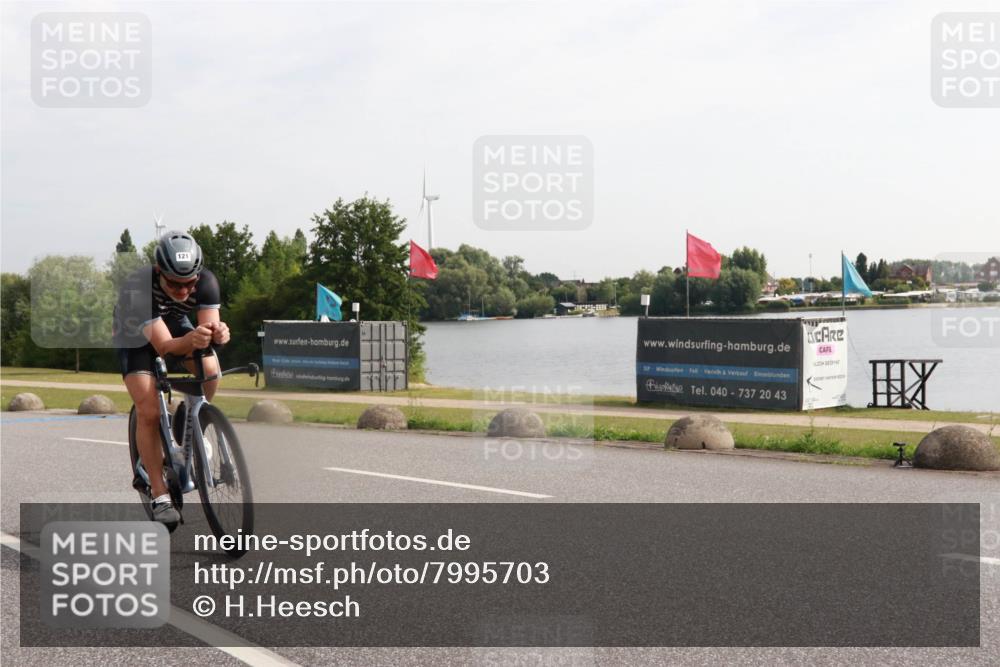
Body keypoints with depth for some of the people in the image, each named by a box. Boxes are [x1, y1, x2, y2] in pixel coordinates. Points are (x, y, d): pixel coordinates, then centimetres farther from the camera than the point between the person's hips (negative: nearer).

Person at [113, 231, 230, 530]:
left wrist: (217, 333, -55)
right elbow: (164, 347, -43)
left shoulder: (206, 281, -29)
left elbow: (210, 326, -30)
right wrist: (192, 339, -63)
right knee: (149, 411, -19)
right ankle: (160, 497, -13)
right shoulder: (138, 287, -39)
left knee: (209, 370, -23)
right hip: (136, 335, -4)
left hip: (175, 323, 4)